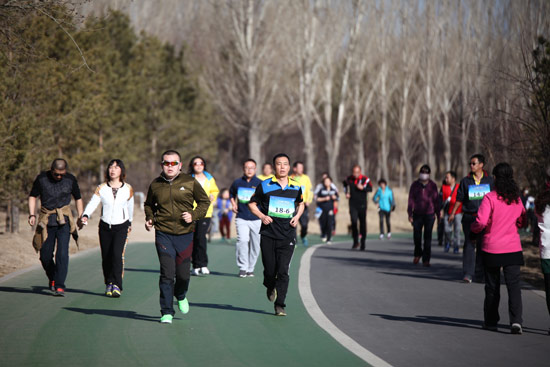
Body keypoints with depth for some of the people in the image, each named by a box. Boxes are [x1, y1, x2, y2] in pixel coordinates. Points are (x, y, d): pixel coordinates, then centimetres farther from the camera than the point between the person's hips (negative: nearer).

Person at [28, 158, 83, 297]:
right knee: (45, 254, 3)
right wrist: (32, 215, -4)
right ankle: (52, 278, 31)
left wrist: (81, 217, 5)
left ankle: (59, 286, -14)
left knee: (62, 253, -14)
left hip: (64, 220, -1)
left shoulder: (71, 180, 0)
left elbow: (78, 198, 13)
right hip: (46, 220, 1)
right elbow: (32, 196, 8)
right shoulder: (42, 178, -2)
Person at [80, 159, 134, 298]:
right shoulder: (101, 188, -1)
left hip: (121, 226, -2)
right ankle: (109, 284, 22)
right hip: (105, 226, 2)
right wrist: (85, 216, -33)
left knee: (117, 254, -19)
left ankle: (116, 286, -18)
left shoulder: (128, 189, 1)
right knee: (106, 257, 4)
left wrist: (130, 223, 29)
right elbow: (92, 203, -14)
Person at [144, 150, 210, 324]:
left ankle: (181, 296, 38)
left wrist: (193, 215, -6)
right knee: (167, 274, -8)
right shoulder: (155, 185, 5)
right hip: (163, 234, 0)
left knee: (183, 274, 3)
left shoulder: (190, 182, 0)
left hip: (185, 234, 0)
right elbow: (149, 204, 22)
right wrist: (149, 218, 4)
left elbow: (204, 201, 10)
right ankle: (167, 312, 3)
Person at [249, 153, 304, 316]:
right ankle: (270, 287, 38)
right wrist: (262, 216, -8)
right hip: (268, 234, 0)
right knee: (269, 270, 3)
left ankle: (280, 305, -3)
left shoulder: (296, 187, 6)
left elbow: (301, 204, 24)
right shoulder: (265, 185, 0)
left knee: (283, 271, -8)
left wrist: (297, 216, 5)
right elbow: (252, 203, 9)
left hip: (288, 236, 1)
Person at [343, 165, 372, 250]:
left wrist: (362, 188, -25)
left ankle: (363, 243, 18)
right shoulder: (349, 179, 2)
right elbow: (345, 184, 24)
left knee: (362, 224, 6)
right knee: (354, 222, -11)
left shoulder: (365, 179, -8)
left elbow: (370, 189, -10)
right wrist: (346, 192, 12)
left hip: (362, 205, -1)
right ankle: (355, 242, 0)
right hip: (352, 205, 1)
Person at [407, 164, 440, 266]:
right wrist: (410, 213, -3)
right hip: (417, 214, 1)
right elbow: (411, 199, 4)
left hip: (429, 214, -1)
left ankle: (426, 260, 3)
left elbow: (436, 200, 8)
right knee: (417, 236, 4)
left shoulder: (432, 185, 4)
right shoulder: (415, 185, 5)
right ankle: (417, 254, 29)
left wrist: (438, 214, 7)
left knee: (428, 237, -2)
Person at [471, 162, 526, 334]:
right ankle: (516, 320, -18)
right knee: (514, 284, -2)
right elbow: (522, 221, 18)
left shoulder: (490, 198, -12)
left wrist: (473, 228, 1)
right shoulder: (516, 199, 4)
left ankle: (491, 322, 21)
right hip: (513, 248, 3)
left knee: (492, 286, 10)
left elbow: (481, 222, -20)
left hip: (492, 249, -3)